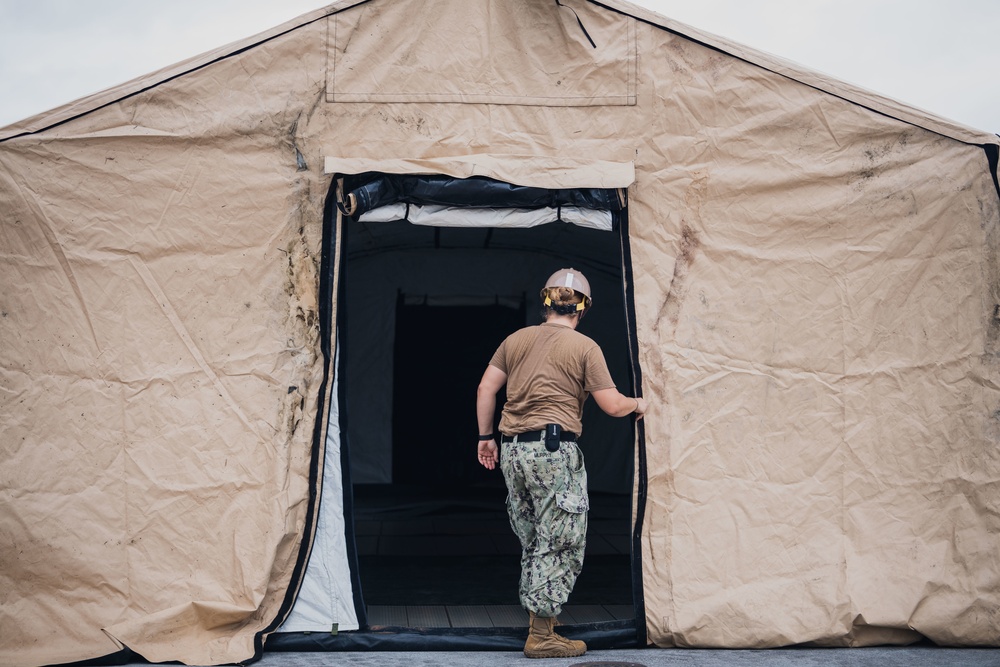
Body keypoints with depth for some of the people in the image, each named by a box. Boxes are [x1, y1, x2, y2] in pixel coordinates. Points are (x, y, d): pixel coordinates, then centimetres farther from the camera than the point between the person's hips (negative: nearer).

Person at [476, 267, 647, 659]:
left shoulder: (516, 340, 13)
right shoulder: (585, 347, -2)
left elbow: (486, 387, 11)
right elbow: (612, 406, -4)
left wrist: (486, 436, 19)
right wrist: (637, 404, 17)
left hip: (513, 451, 6)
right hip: (555, 450, -6)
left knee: (533, 540, 19)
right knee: (559, 544, 0)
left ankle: (538, 615, 30)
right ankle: (541, 636, 1)